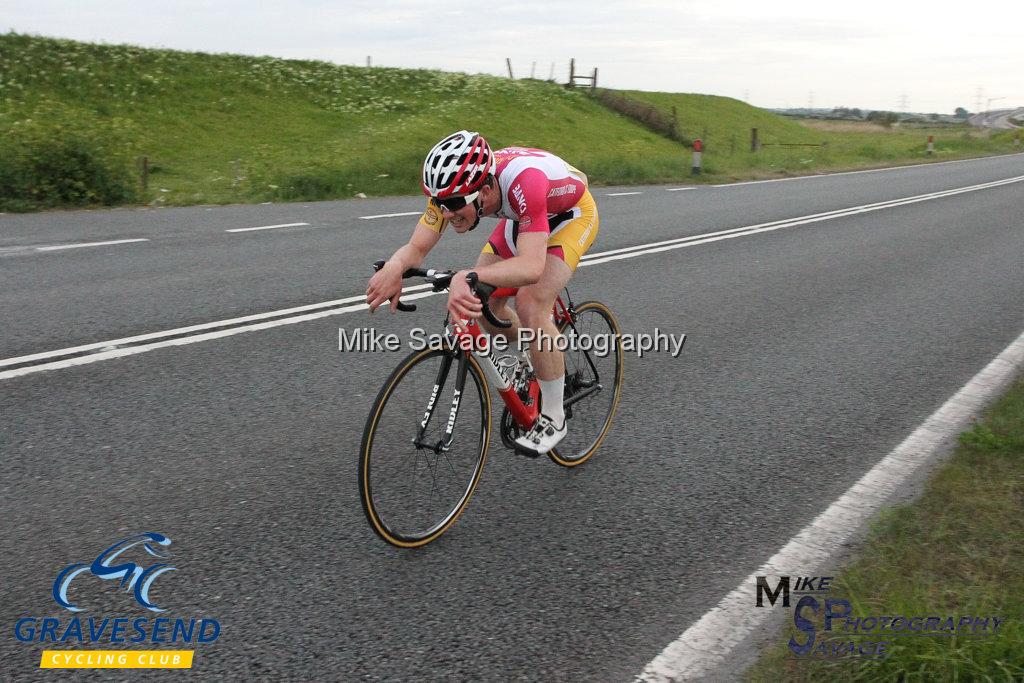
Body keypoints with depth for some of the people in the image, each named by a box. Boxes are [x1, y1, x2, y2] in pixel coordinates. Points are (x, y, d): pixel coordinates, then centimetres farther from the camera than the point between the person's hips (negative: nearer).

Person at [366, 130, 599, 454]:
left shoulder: (523, 180, -44)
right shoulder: (453, 186, -26)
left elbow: (531, 266, -52)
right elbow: (416, 248, -26)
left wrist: (469, 276, -68)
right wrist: (394, 267, -50)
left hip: (572, 214, -6)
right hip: (524, 217, 7)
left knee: (530, 305, -25)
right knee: (483, 302, -3)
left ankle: (553, 419, -6)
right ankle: (536, 366, 27)